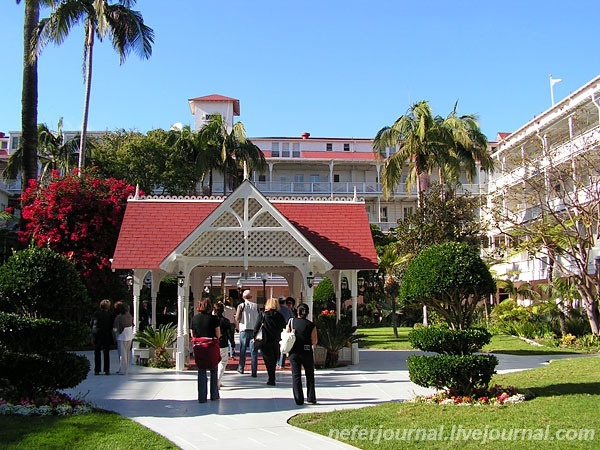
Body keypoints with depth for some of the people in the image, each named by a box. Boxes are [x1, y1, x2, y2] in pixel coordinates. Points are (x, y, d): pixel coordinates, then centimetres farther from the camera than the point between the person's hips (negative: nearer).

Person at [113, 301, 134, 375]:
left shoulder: (118, 317, -18)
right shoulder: (129, 315, 1)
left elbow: (115, 329, -15)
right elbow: (132, 325, 7)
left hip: (122, 337, -7)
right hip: (130, 336, 7)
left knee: (122, 353, 2)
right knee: (127, 353, 16)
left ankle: (122, 370, 7)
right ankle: (126, 369, 25)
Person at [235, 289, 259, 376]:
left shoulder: (241, 306, -3)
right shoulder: (256, 306, 2)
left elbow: (237, 319, -7)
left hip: (244, 330, 0)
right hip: (254, 330, 1)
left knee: (242, 350, 14)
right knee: (254, 351, 0)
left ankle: (241, 369, 23)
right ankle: (254, 371, -5)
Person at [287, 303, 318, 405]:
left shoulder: (291, 322, -2)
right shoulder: (311, 325, -6)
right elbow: (314, 341, -7)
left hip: (294, 352, 1)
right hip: (307, 353, -1)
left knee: (296, 375, 7)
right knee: (310, 375, 15)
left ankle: (299, 400, 3)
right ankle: (311, 398, 15)